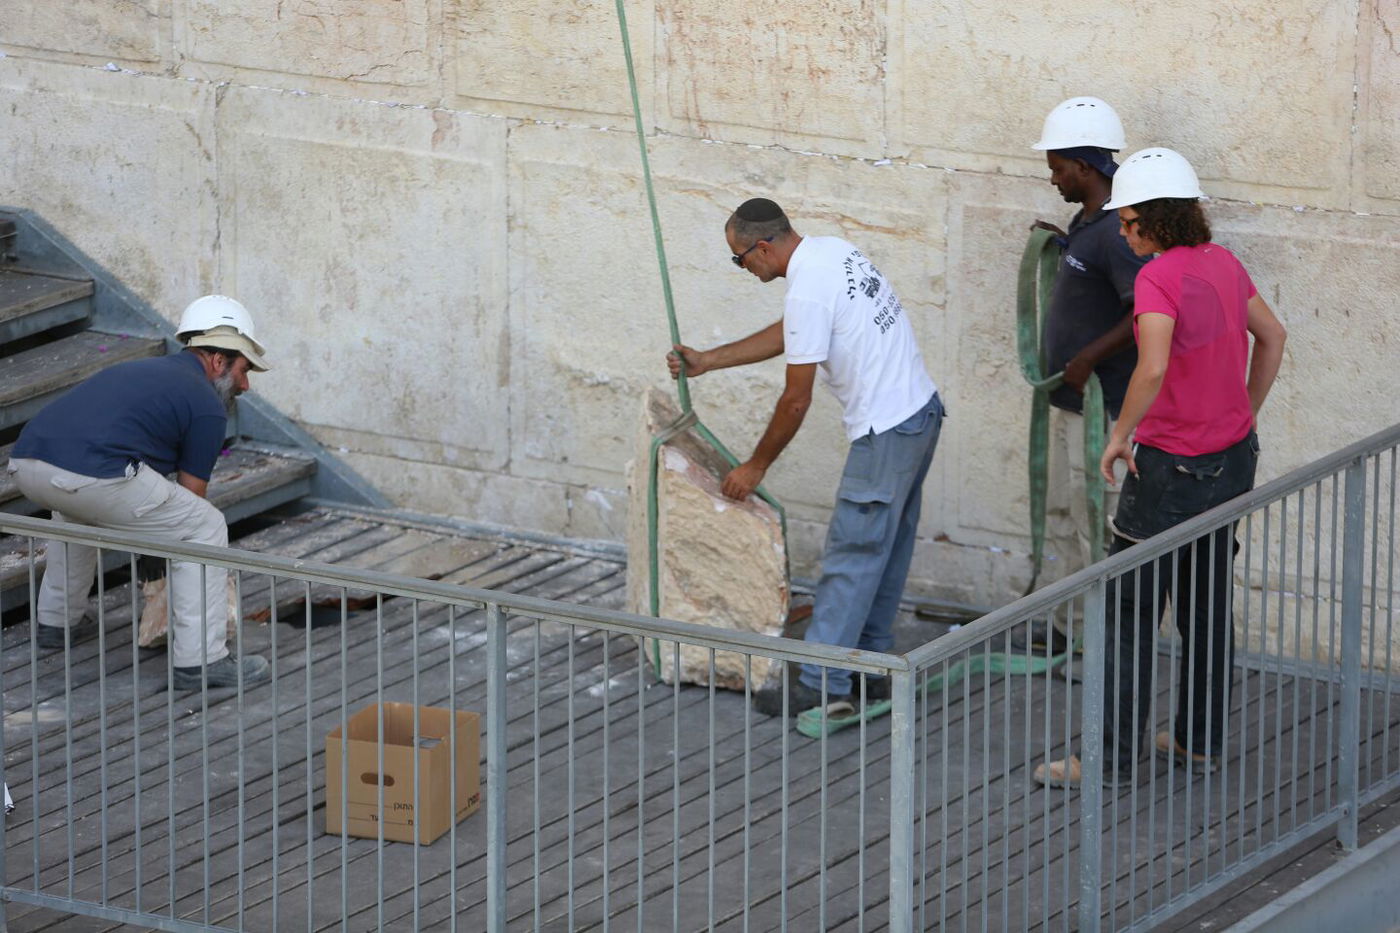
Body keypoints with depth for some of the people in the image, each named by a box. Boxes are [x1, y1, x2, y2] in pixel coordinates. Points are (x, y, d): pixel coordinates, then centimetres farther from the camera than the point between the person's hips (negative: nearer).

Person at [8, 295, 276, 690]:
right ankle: (200, 661, 3)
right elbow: (190, 496, 18)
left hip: (25, 463, 8)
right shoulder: (206, 405, 10)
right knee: (206, 527, 6)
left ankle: (56, 620, 45)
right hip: (91, 474, -8)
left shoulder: (144, 372, 34)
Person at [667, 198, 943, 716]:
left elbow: (796, 400, -15)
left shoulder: (807, 292, -21)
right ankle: (871, 667, 25)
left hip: (886, 432, -10)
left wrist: (755, 467, -3)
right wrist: (707, 361, 26)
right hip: (920, 410, 10)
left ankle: (821, 684, -1)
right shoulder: (832, 250, 9)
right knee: (886, 547, 17)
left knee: (852, 555, -5)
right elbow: (786, 336, 24)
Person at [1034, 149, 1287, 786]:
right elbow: (1272, 337, 16)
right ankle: (1201, 740, 27)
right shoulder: (1222, 263, 3)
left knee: (1130, 611, 1)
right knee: (1206, 604, 18)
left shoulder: (1159, 278, -21)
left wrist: (1120, 435, -21)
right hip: (1232, 458, 8)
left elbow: (1153, 368, -35)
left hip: (1172, 467, -8)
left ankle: (1112, 757, 5)